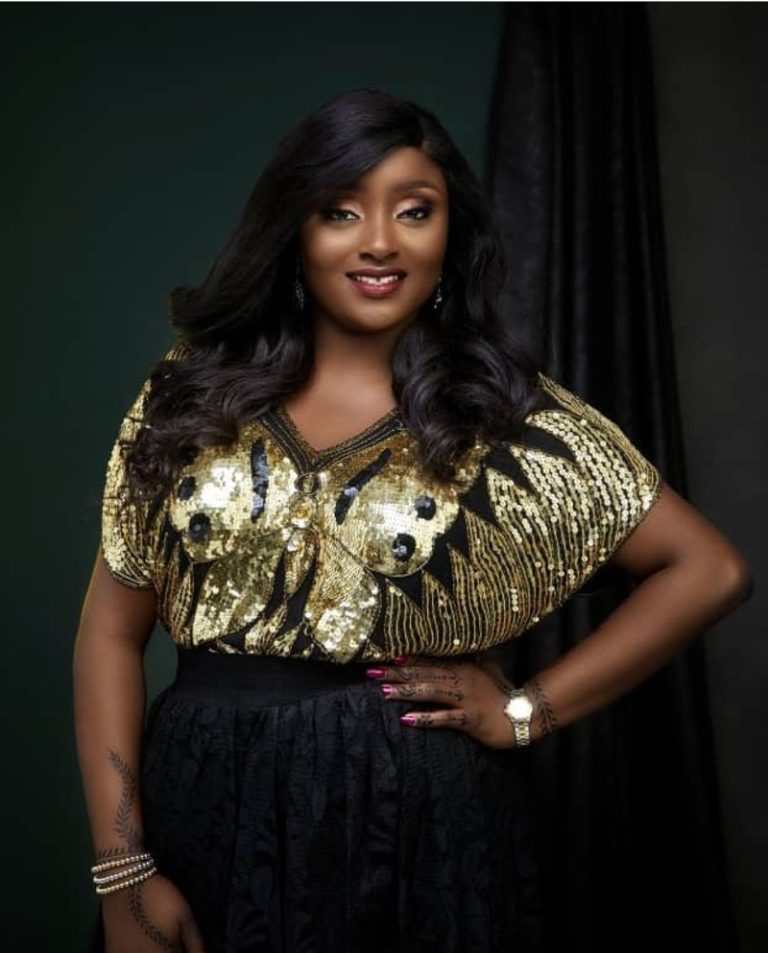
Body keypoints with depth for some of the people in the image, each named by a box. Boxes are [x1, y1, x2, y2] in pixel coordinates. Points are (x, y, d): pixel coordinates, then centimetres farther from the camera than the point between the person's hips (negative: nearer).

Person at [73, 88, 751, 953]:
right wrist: (124, 874, -5)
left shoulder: (505, 413, -4)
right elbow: (113, 630, 1)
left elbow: (708, 571, 0)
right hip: (206, 816, 2)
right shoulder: (192, 393, 1)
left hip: (420, 825, -1)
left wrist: (528, 712, -5)